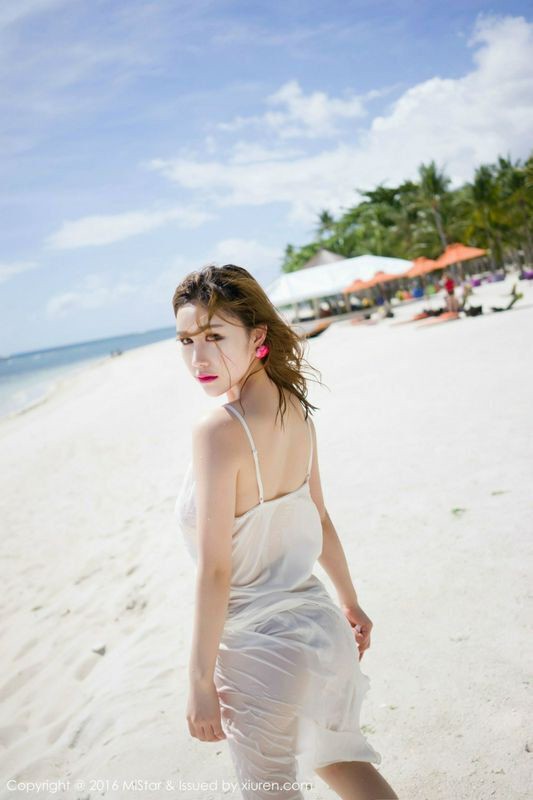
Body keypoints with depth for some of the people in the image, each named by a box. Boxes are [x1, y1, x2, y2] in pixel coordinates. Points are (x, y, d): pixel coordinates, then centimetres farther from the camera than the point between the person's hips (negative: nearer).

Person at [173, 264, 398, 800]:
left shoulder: (218, 431, -25)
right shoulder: (295, 409, -3)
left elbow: (214, 569, -23)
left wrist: (200, 679, -14)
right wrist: (350, 601, 19)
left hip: (260, 646, -7)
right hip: (319, 623, 7)